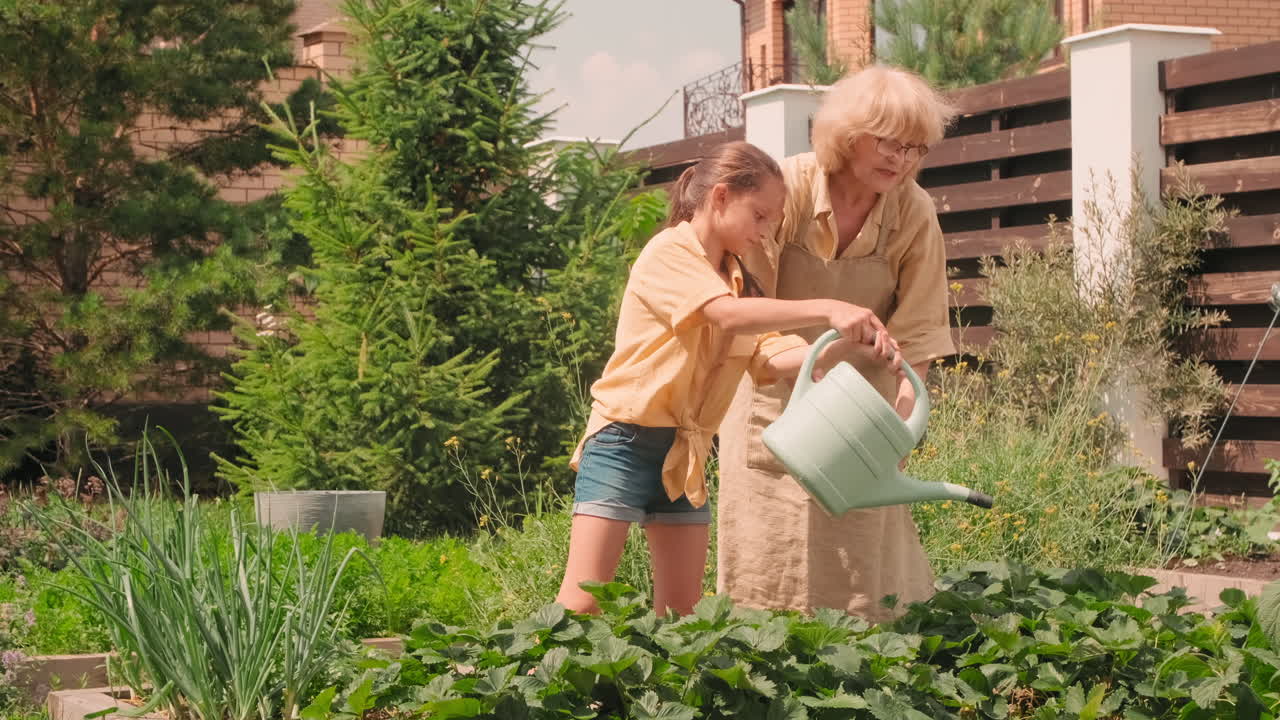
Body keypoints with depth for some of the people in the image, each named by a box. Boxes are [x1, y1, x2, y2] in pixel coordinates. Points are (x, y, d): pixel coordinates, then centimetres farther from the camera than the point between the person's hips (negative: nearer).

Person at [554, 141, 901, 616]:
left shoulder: (738, 280, 13)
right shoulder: (670, 252, -10)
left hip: (686, 452, 8)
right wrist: (827, 310, -31)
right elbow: (728, 314, -27)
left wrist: (848, 344, -15)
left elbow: (771, 359, 0)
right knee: (581, 604, -13)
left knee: (682, 607, 5)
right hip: (625, 439, -8)